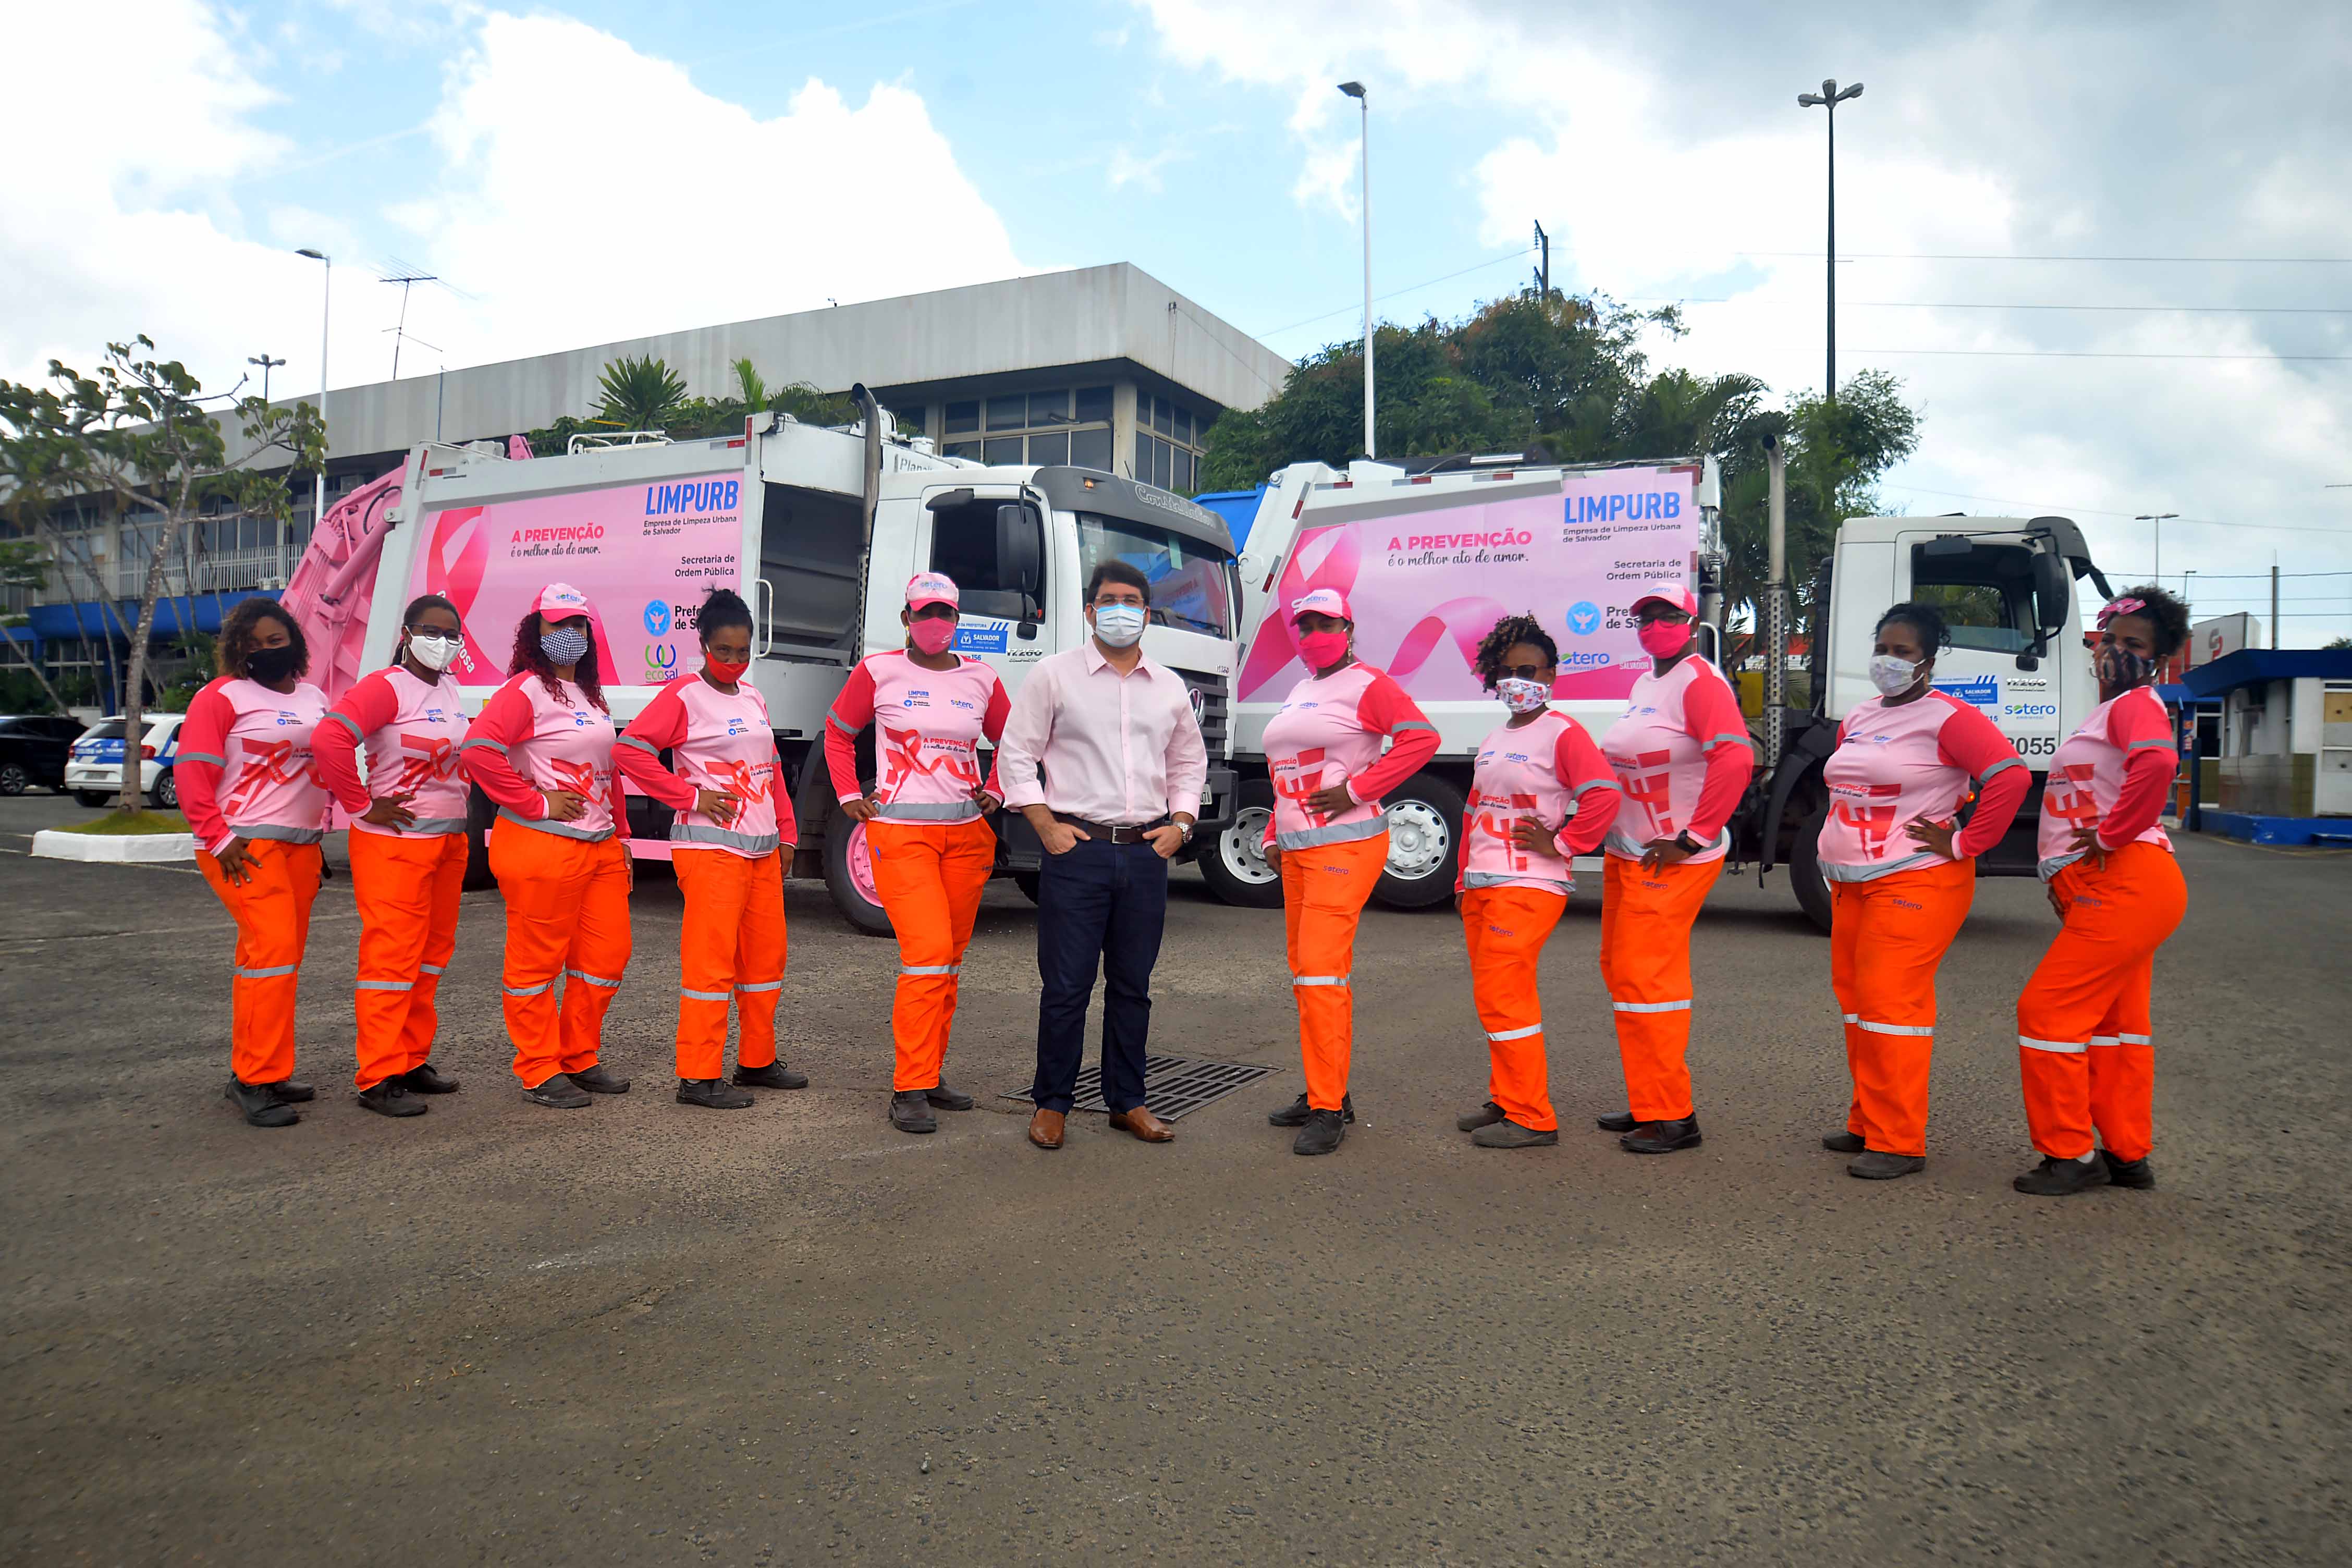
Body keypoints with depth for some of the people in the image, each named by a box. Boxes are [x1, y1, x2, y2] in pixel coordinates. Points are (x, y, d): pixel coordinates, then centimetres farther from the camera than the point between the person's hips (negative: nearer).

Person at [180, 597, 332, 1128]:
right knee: (273, 948, -17)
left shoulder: (314, 698, 16)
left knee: (281, 957, 9)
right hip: (248, 847, -7)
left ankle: (253, 1070, 18)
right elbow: (192, 774, -9)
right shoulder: (221, 697, -3)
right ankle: (256, 1080, -11)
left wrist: (320, 830, 17)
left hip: (302, 845, 7)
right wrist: (218, 839, -15)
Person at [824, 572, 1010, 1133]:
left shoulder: (980, 679, 9)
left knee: (950, 959, 8)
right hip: (902, 832, -5)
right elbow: (838, 733, 13)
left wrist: (996, 791, 11)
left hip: (967, 833, 5)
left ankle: (930, 1074, 20)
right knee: (927, 952, -16)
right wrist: (849, 796, 4)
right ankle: (909, 1091, -9)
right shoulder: (879, 671, 0)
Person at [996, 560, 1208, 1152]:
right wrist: (1046, 826, -6)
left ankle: (1127, 1101, 21)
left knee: (1133, 985, 10)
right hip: (1076, 849, -4)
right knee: (1066, 985, -1)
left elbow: (1189, 762, 23)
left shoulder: (1170, 687, 14)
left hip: (1147, 853, 4)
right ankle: (1052, 1103, 13)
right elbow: (1016, 755, 2)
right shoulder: (1054, 675, 2)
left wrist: (1180, 823, 8)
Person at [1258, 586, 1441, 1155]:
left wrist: (1356, 790, -19)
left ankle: (1328, 1109, -10)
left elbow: (1421, 737, -18)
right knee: (1305, 971, 11)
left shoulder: (1366, 685, -5)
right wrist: (1275, 836, 19)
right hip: (1297, 848, 9)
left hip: (1345, 845, -9)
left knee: (1320, 967, -15)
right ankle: (1325, 1092, 21)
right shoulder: (1300, 692, 20)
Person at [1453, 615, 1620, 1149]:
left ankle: (1531, 1119, -2)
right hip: (1482, 886, 9)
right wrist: (1464, 877, 19)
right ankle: (1506, 1101, 26)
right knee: (1495, 994, 14)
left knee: (1502, 994, -11)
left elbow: (1603, 795, -22)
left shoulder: (1563, 733, -8)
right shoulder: (1493, 741, 17)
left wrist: (1560, 844, -16)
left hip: (1528, 886, -9)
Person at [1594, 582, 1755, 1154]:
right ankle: (1649, 1103, 25)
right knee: (1619, 971, 14)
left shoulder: (1700, 683, -13)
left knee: (1645, 977, -11)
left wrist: (1693, 838, -23)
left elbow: (1735, 758, -26)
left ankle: (1673, 1117, -2)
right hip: (1627, 854, 10)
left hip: (1673, 861, -10)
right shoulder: (1644, 683, 15)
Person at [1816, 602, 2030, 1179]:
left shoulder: (1946, 717, -10)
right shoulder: (1859, 717, 14)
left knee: (1890, 1003, -12)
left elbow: (2011, 776, -20)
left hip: (1915, 883, -8)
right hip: (1850, 883, 9)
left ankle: (1898, 1142, -4)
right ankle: (1867, 1123, 23)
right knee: (1855, 998, 12)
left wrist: (1963, 844, -17)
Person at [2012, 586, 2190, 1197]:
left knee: (2048, 1011, -8)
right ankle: (2128, 1156, 25)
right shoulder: (2110, 710, 20)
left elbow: (2158, 762, -34)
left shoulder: (2137, 705, -11)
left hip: (2125, 884, -11)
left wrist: (2110, 836, -24)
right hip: (2115, 890, 11)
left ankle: (2070, 1154, 2)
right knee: (2115, 1023, 16)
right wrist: (2063, 870, 18)